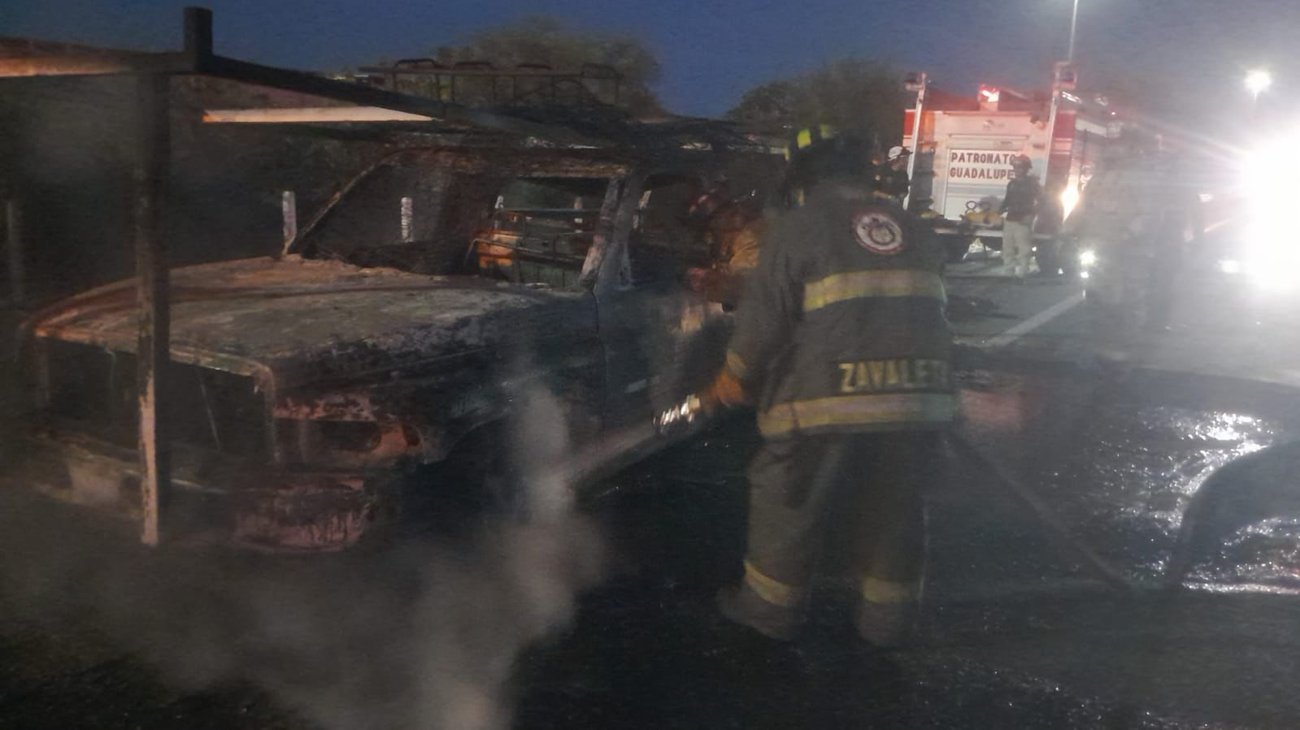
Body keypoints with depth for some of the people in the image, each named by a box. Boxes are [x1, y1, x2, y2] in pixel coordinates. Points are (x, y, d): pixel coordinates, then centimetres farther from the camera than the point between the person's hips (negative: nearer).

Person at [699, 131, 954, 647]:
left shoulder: (798, 228, -1)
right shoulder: (914, 231, 17)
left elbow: (763, 320, -5)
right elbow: (927, 315, 18)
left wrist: (728, 386, 8)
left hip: (829, 400, -5)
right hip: (918, 397, 6)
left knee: (790, 504, 13)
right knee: (891, 508, 20)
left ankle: (770, 608, 27)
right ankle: (887, 618, 32)